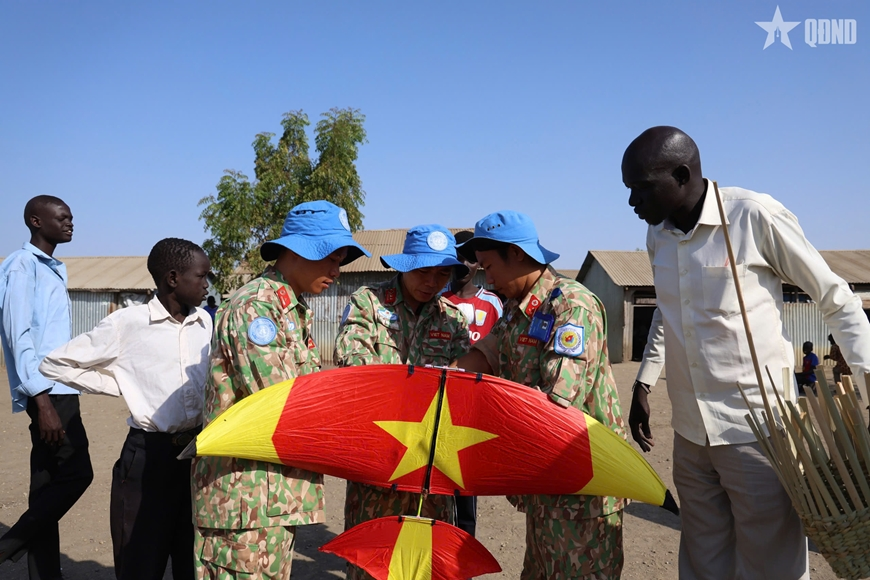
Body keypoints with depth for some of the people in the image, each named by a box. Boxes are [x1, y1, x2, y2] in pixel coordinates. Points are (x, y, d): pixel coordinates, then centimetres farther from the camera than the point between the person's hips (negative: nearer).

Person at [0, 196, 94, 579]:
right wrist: (42, 398, -21)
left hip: (59, 388, 9)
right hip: (47, 391, -9)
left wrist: (49, 396, 17)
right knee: (76, 473, -10)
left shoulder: (54, 269, 18)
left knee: (50, 483, 11)